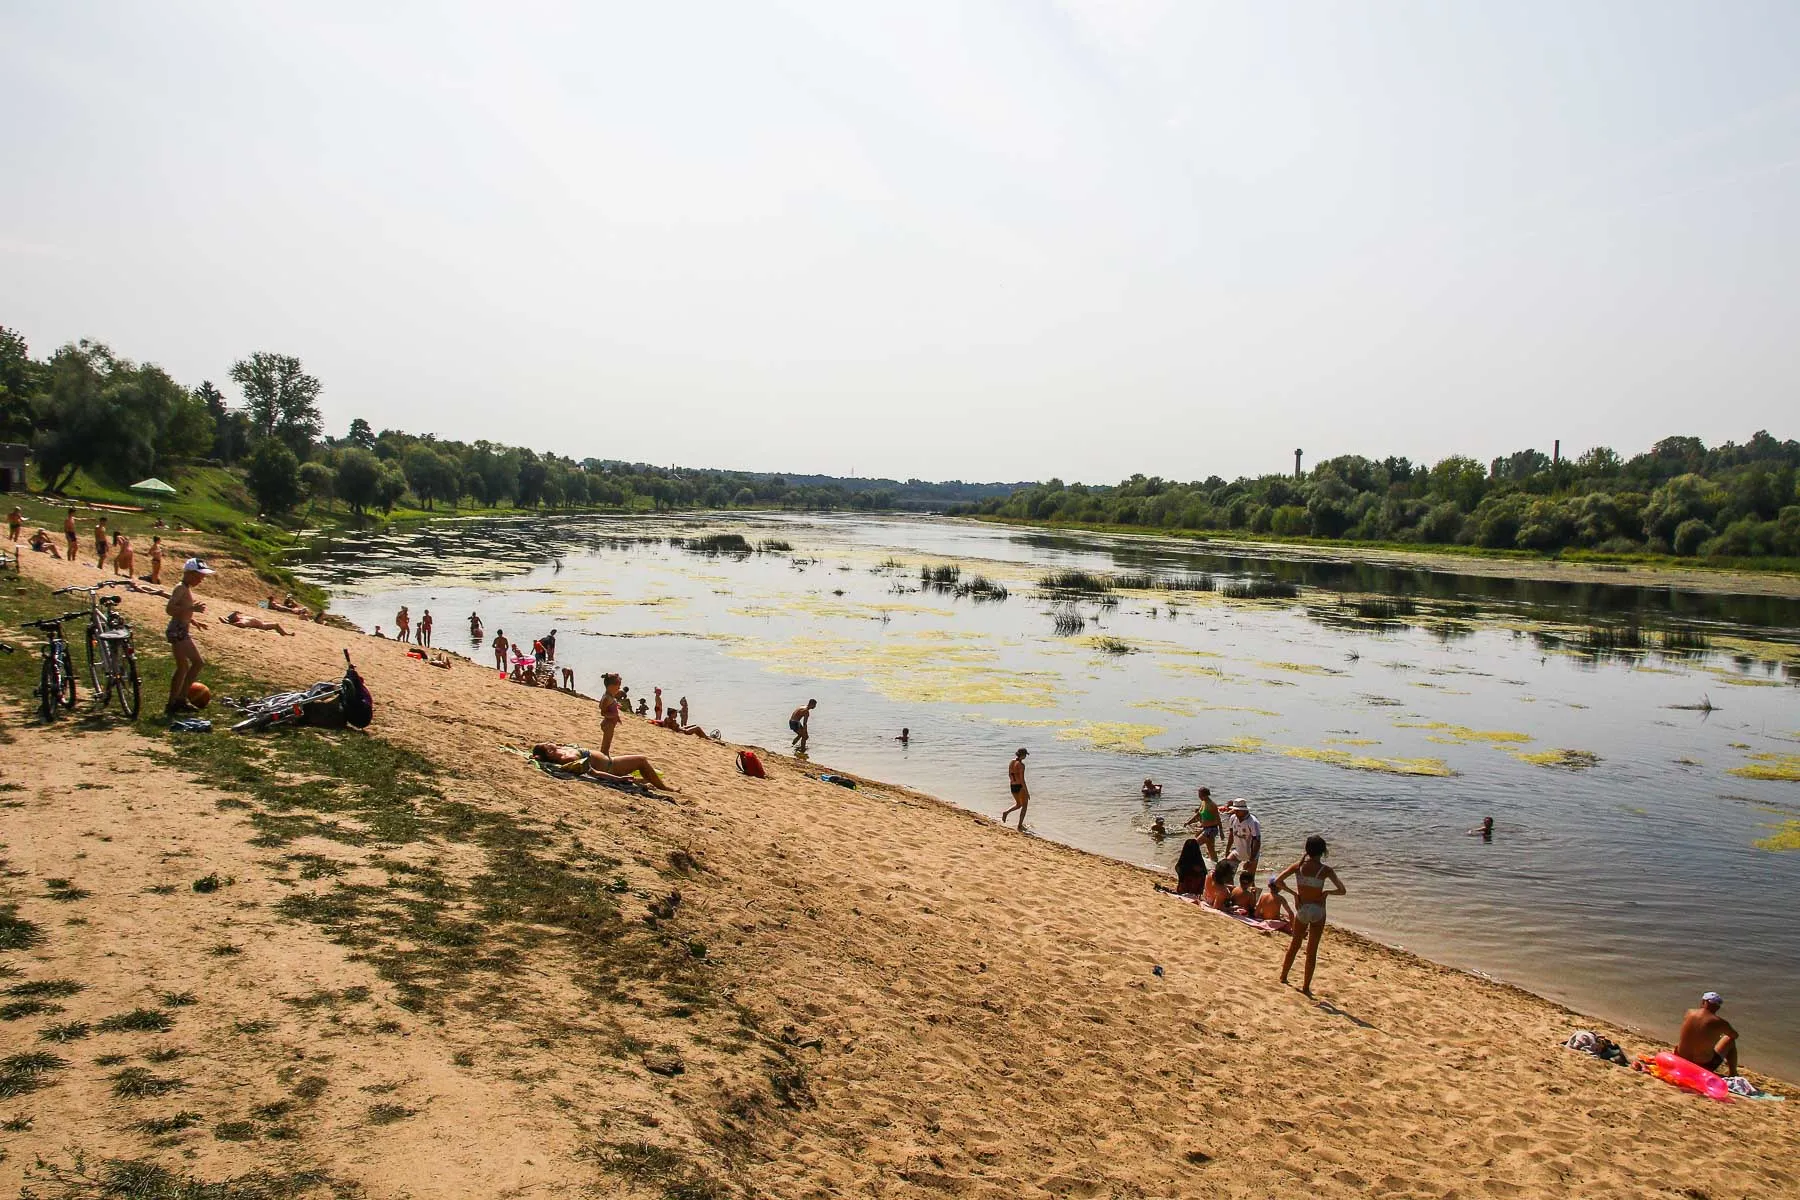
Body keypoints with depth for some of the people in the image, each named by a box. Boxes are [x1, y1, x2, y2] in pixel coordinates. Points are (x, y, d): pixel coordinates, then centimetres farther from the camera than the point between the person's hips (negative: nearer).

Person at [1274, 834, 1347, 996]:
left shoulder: (1298, 866, -7)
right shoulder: (1325, 870, -14)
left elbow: (1277, 881, -9)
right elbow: (1342, 890, -15)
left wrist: (1294, 893, 1)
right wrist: (1327, 892, 1)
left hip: (1301, 909, 2)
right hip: (1317, 910, -2)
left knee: (1294, 944, 22)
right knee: (1312, 950, 8)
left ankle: (1283, 977, 32)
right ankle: (1306, 986, 13)